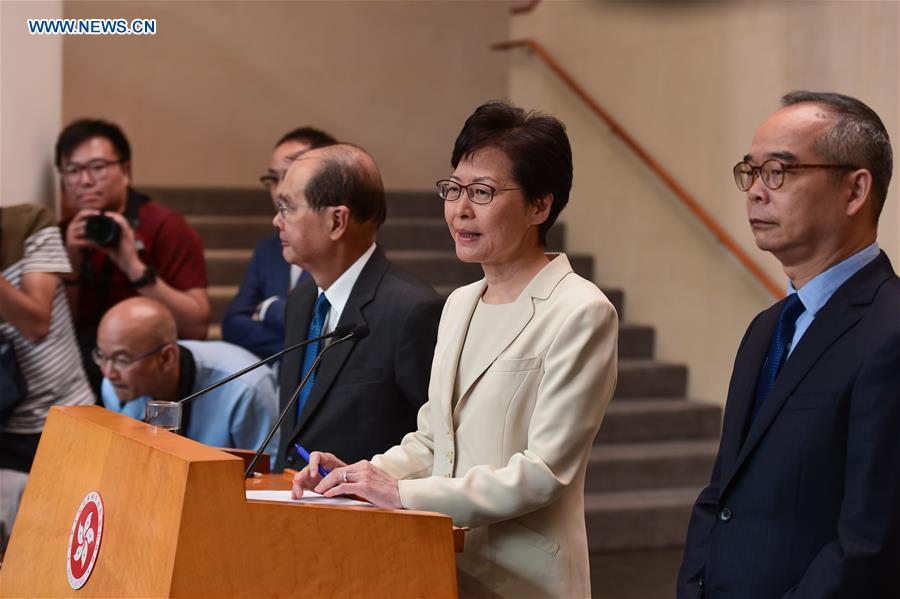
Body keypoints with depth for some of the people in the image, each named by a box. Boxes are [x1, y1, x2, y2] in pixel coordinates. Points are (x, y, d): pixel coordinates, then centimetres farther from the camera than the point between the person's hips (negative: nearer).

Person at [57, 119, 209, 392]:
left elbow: (197, 327, -13)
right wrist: (72, 266, -9)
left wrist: (134, 267, -21)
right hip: (81, 369, 4)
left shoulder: (166, 227, -4)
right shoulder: (65, 235, 8)